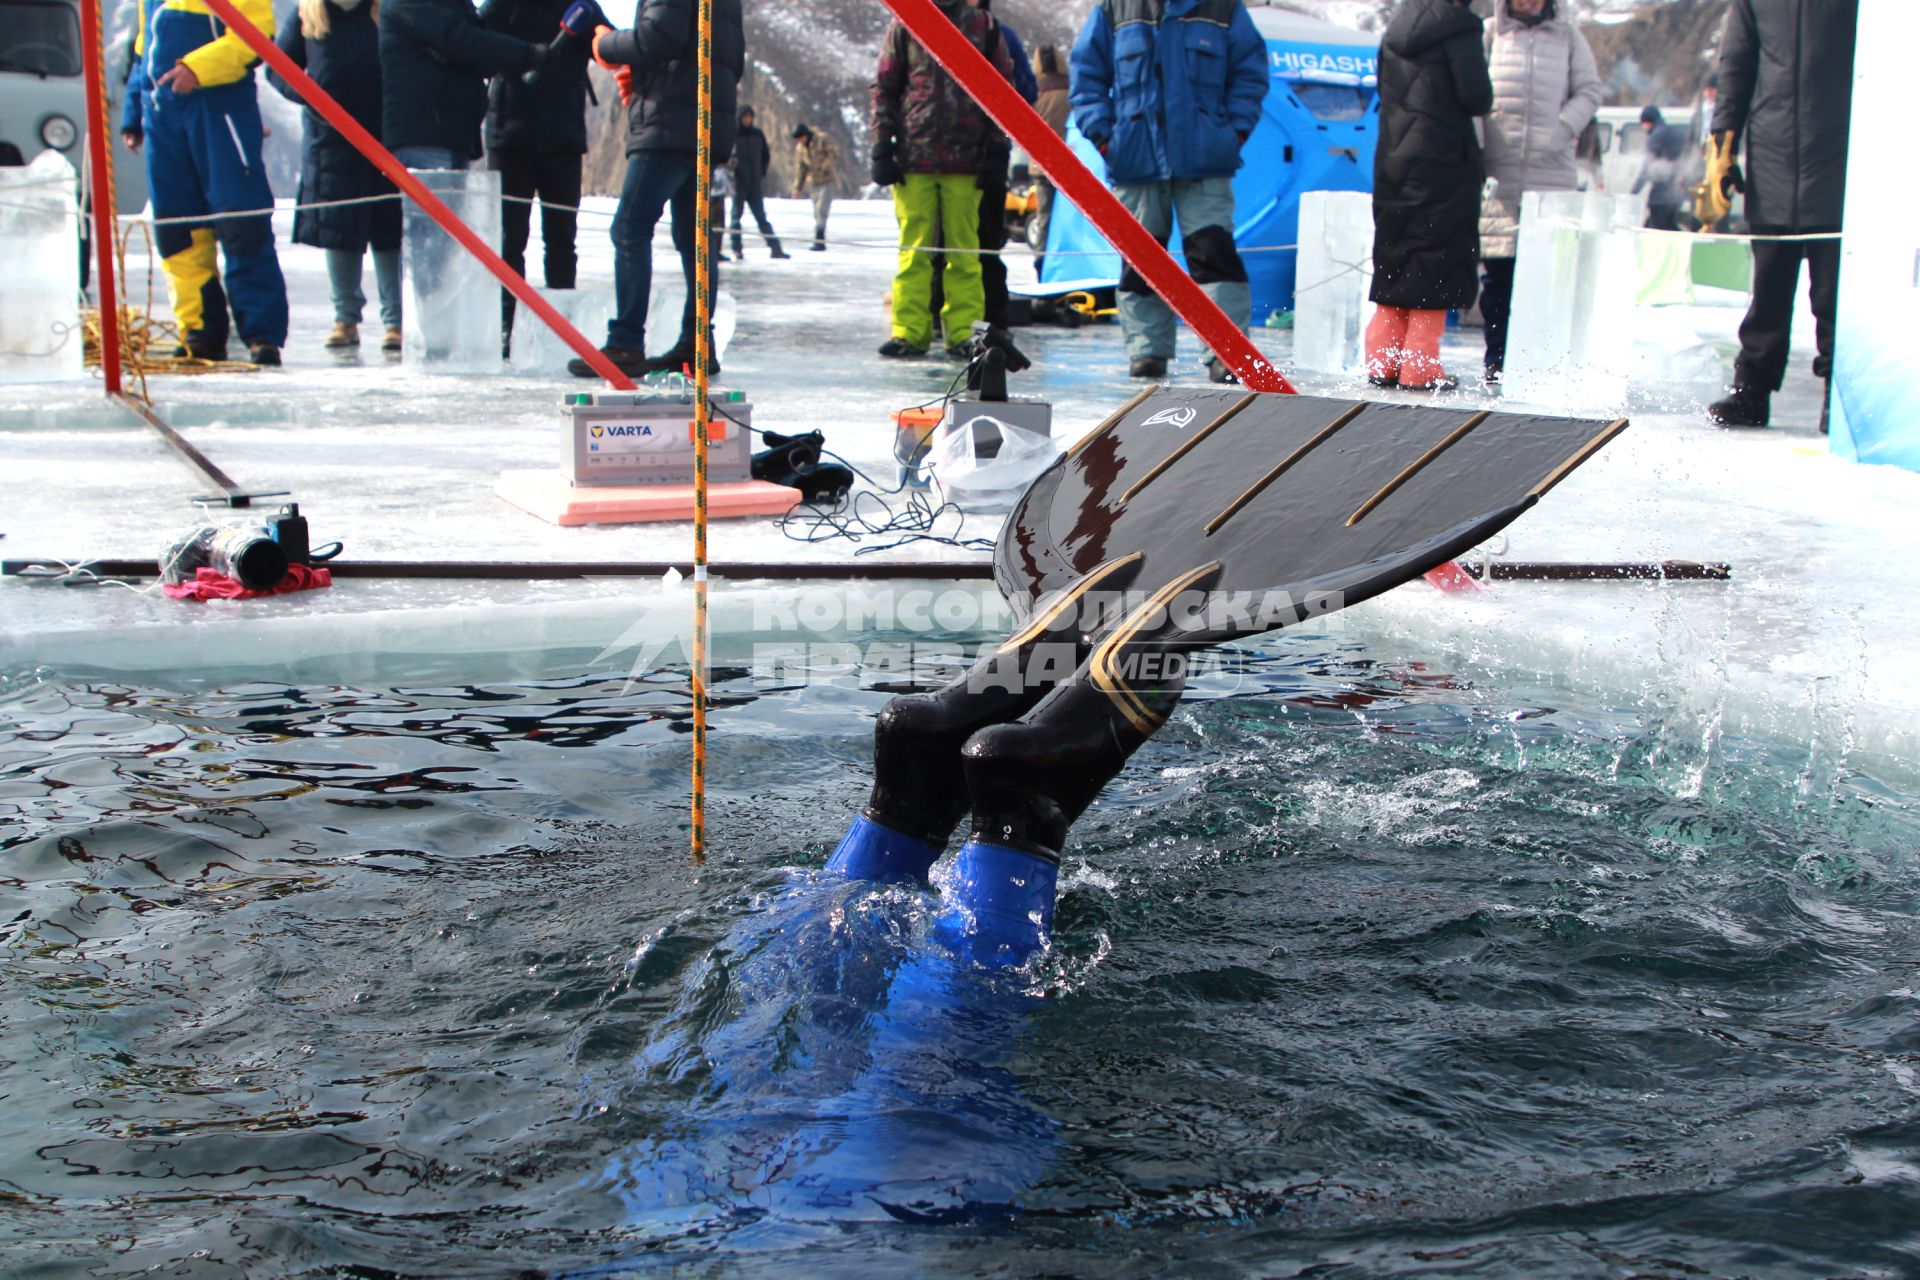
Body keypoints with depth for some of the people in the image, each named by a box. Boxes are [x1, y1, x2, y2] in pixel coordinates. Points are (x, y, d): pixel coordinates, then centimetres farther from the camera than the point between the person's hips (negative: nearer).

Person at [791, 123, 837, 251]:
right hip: (813, 182, 6)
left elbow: (834, 156, -11)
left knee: (821, 210, -16)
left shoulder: (823, 140, -7)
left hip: (827, 180, -6)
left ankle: (819, 240, -19)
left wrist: (824, 167, -23)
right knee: (817, 213, 5)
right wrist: (797, 187, 10)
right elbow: (800, 168, 14)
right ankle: (820, 241, 9)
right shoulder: (799, 148, 10)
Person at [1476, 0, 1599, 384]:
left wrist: (1563, 129, -5)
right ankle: (1496, 357, 6)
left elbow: (1589, 91, 12)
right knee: (1496, 271, -2)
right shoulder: (1488, 34, 11)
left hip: (1551, 170, 0)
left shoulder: (1568, 36, 14)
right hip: (1497, 171, 0)